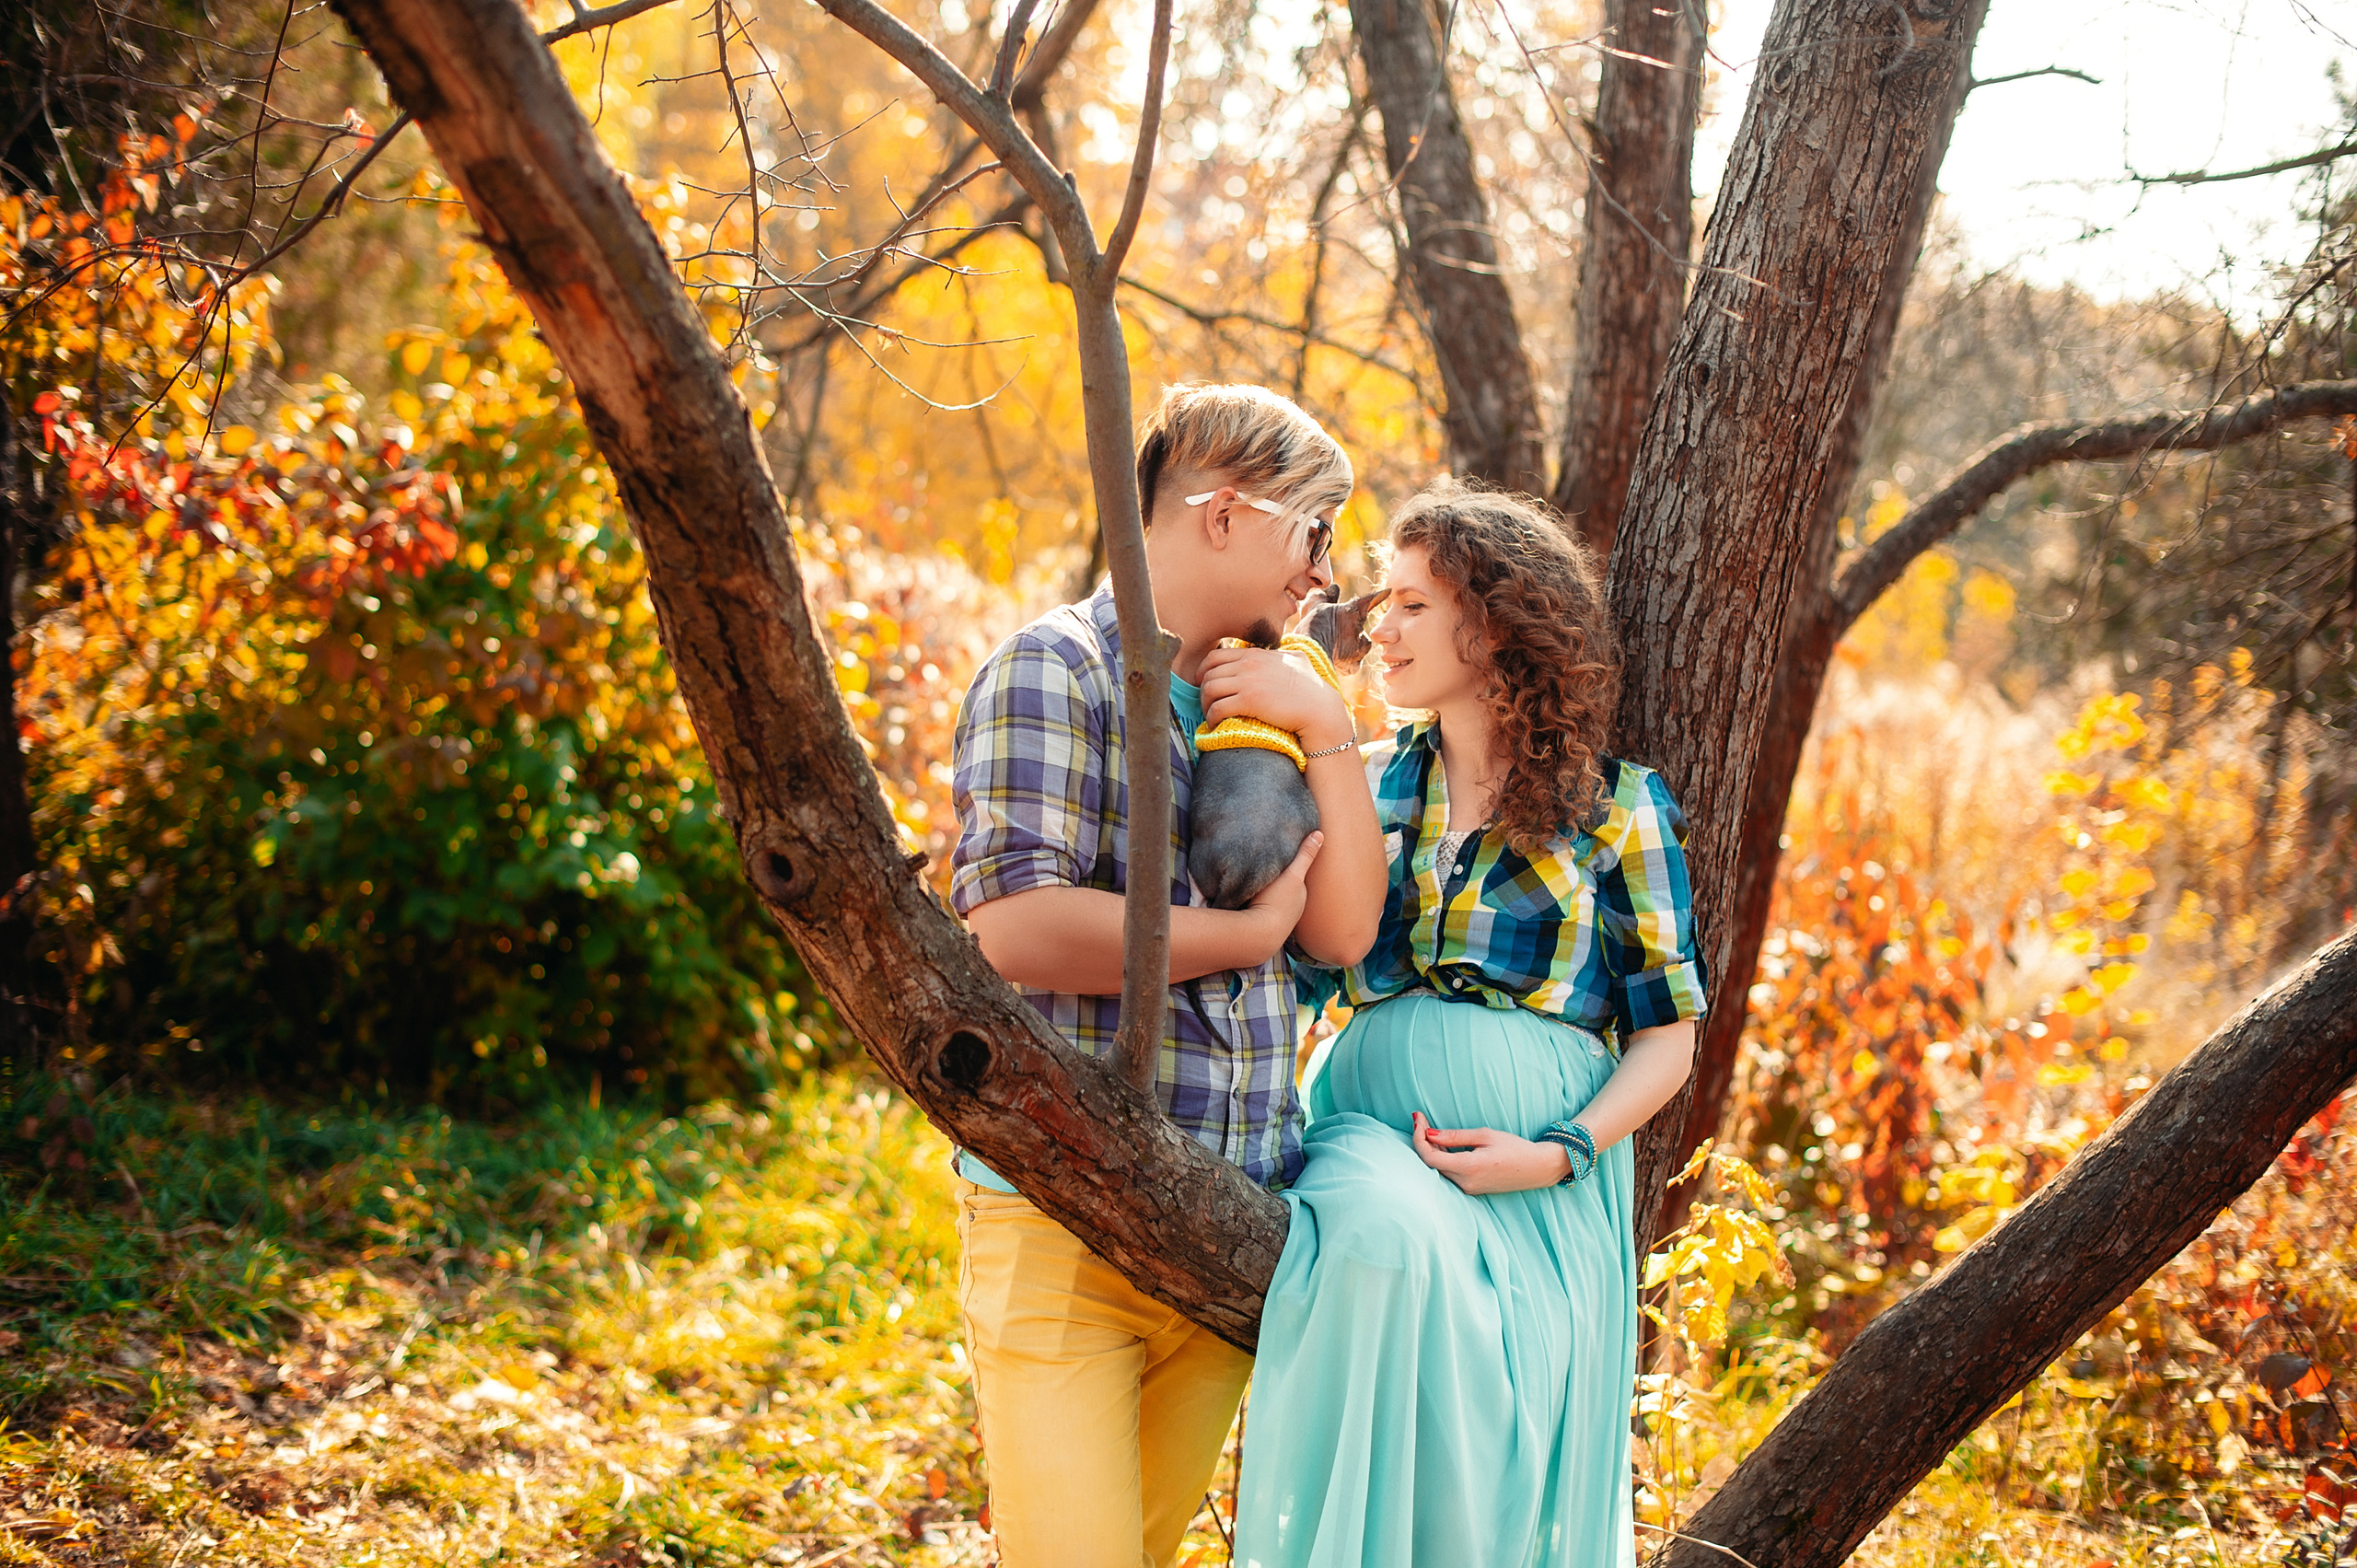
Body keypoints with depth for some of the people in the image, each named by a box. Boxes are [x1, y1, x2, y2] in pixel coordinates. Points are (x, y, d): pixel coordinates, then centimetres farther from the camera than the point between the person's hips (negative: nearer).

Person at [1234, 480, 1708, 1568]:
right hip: (1375, 1126, 1)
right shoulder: (1365, 784, 15)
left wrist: (1558, 1154, -11)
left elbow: (1668, 1035, 4)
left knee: (1510, 1466, -13)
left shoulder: (1617, 808, 5)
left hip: (1546, 1184, -1)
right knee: (1387, 1246, -34)